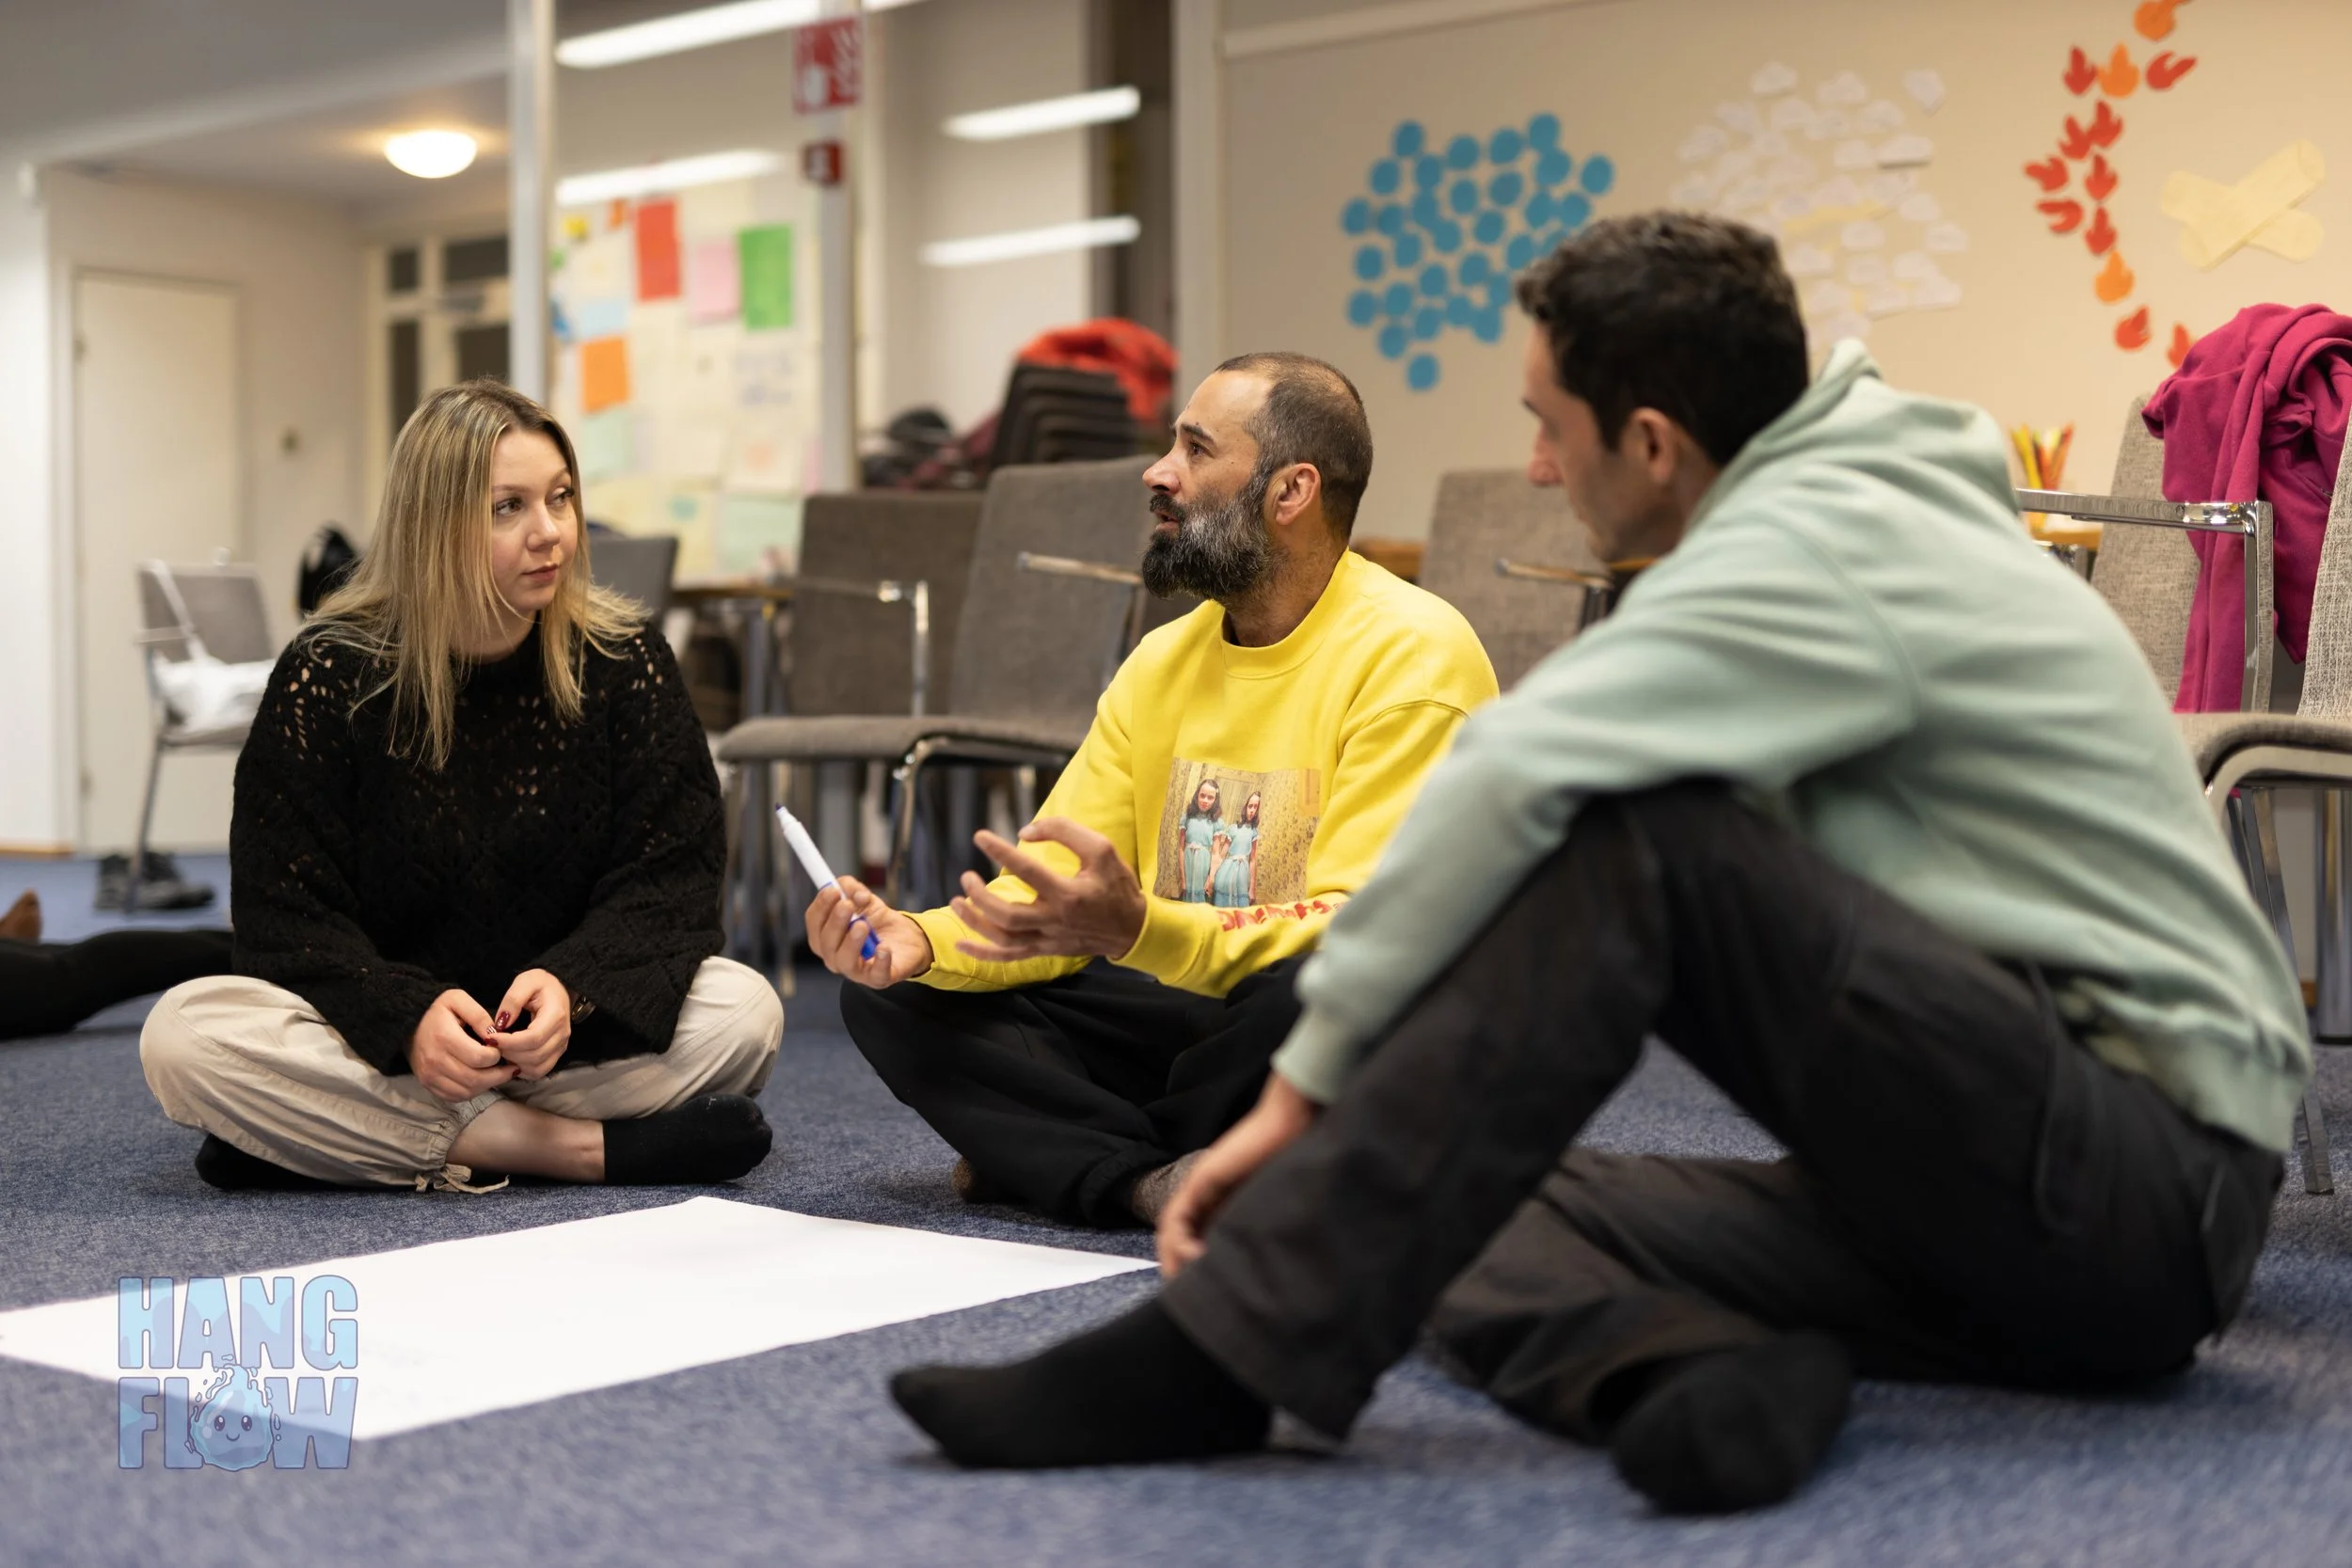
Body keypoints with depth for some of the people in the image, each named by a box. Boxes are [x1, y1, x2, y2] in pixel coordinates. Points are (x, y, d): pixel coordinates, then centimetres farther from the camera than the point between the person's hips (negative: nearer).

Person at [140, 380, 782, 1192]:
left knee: (744, 1010, -26)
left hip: (576, 1040, 1)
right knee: (184, 1035, -29)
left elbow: (667, 880, -8)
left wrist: (572, 989, -29)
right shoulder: (326, 677, -8)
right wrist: (409, 1017, -31)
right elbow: (286, 915, -11)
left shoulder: (623, 661, -4)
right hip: (376, 1044, 0)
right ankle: (577, 1148, -28)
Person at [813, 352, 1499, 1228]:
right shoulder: (1163, 662, 8)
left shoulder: (1413, 654, -15)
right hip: (1184, 1008, 7)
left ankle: (1055, 1151, -11)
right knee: (894, 997, -3)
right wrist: (921, 941, -16)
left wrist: (1139, 931, -38)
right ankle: (1155, 1179, -22)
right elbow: (1052, 899, 5)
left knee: (1311, 998, -40)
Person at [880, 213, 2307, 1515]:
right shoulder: (1861, 510, 16)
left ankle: (1219, 1355, -27)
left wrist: (1305, 1084, -22)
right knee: (1466, 1217, 0)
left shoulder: (1814, 545, -14)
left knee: (1622, 843, -25)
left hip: (2149, 1195, -9)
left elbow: (1518, 775, -27)